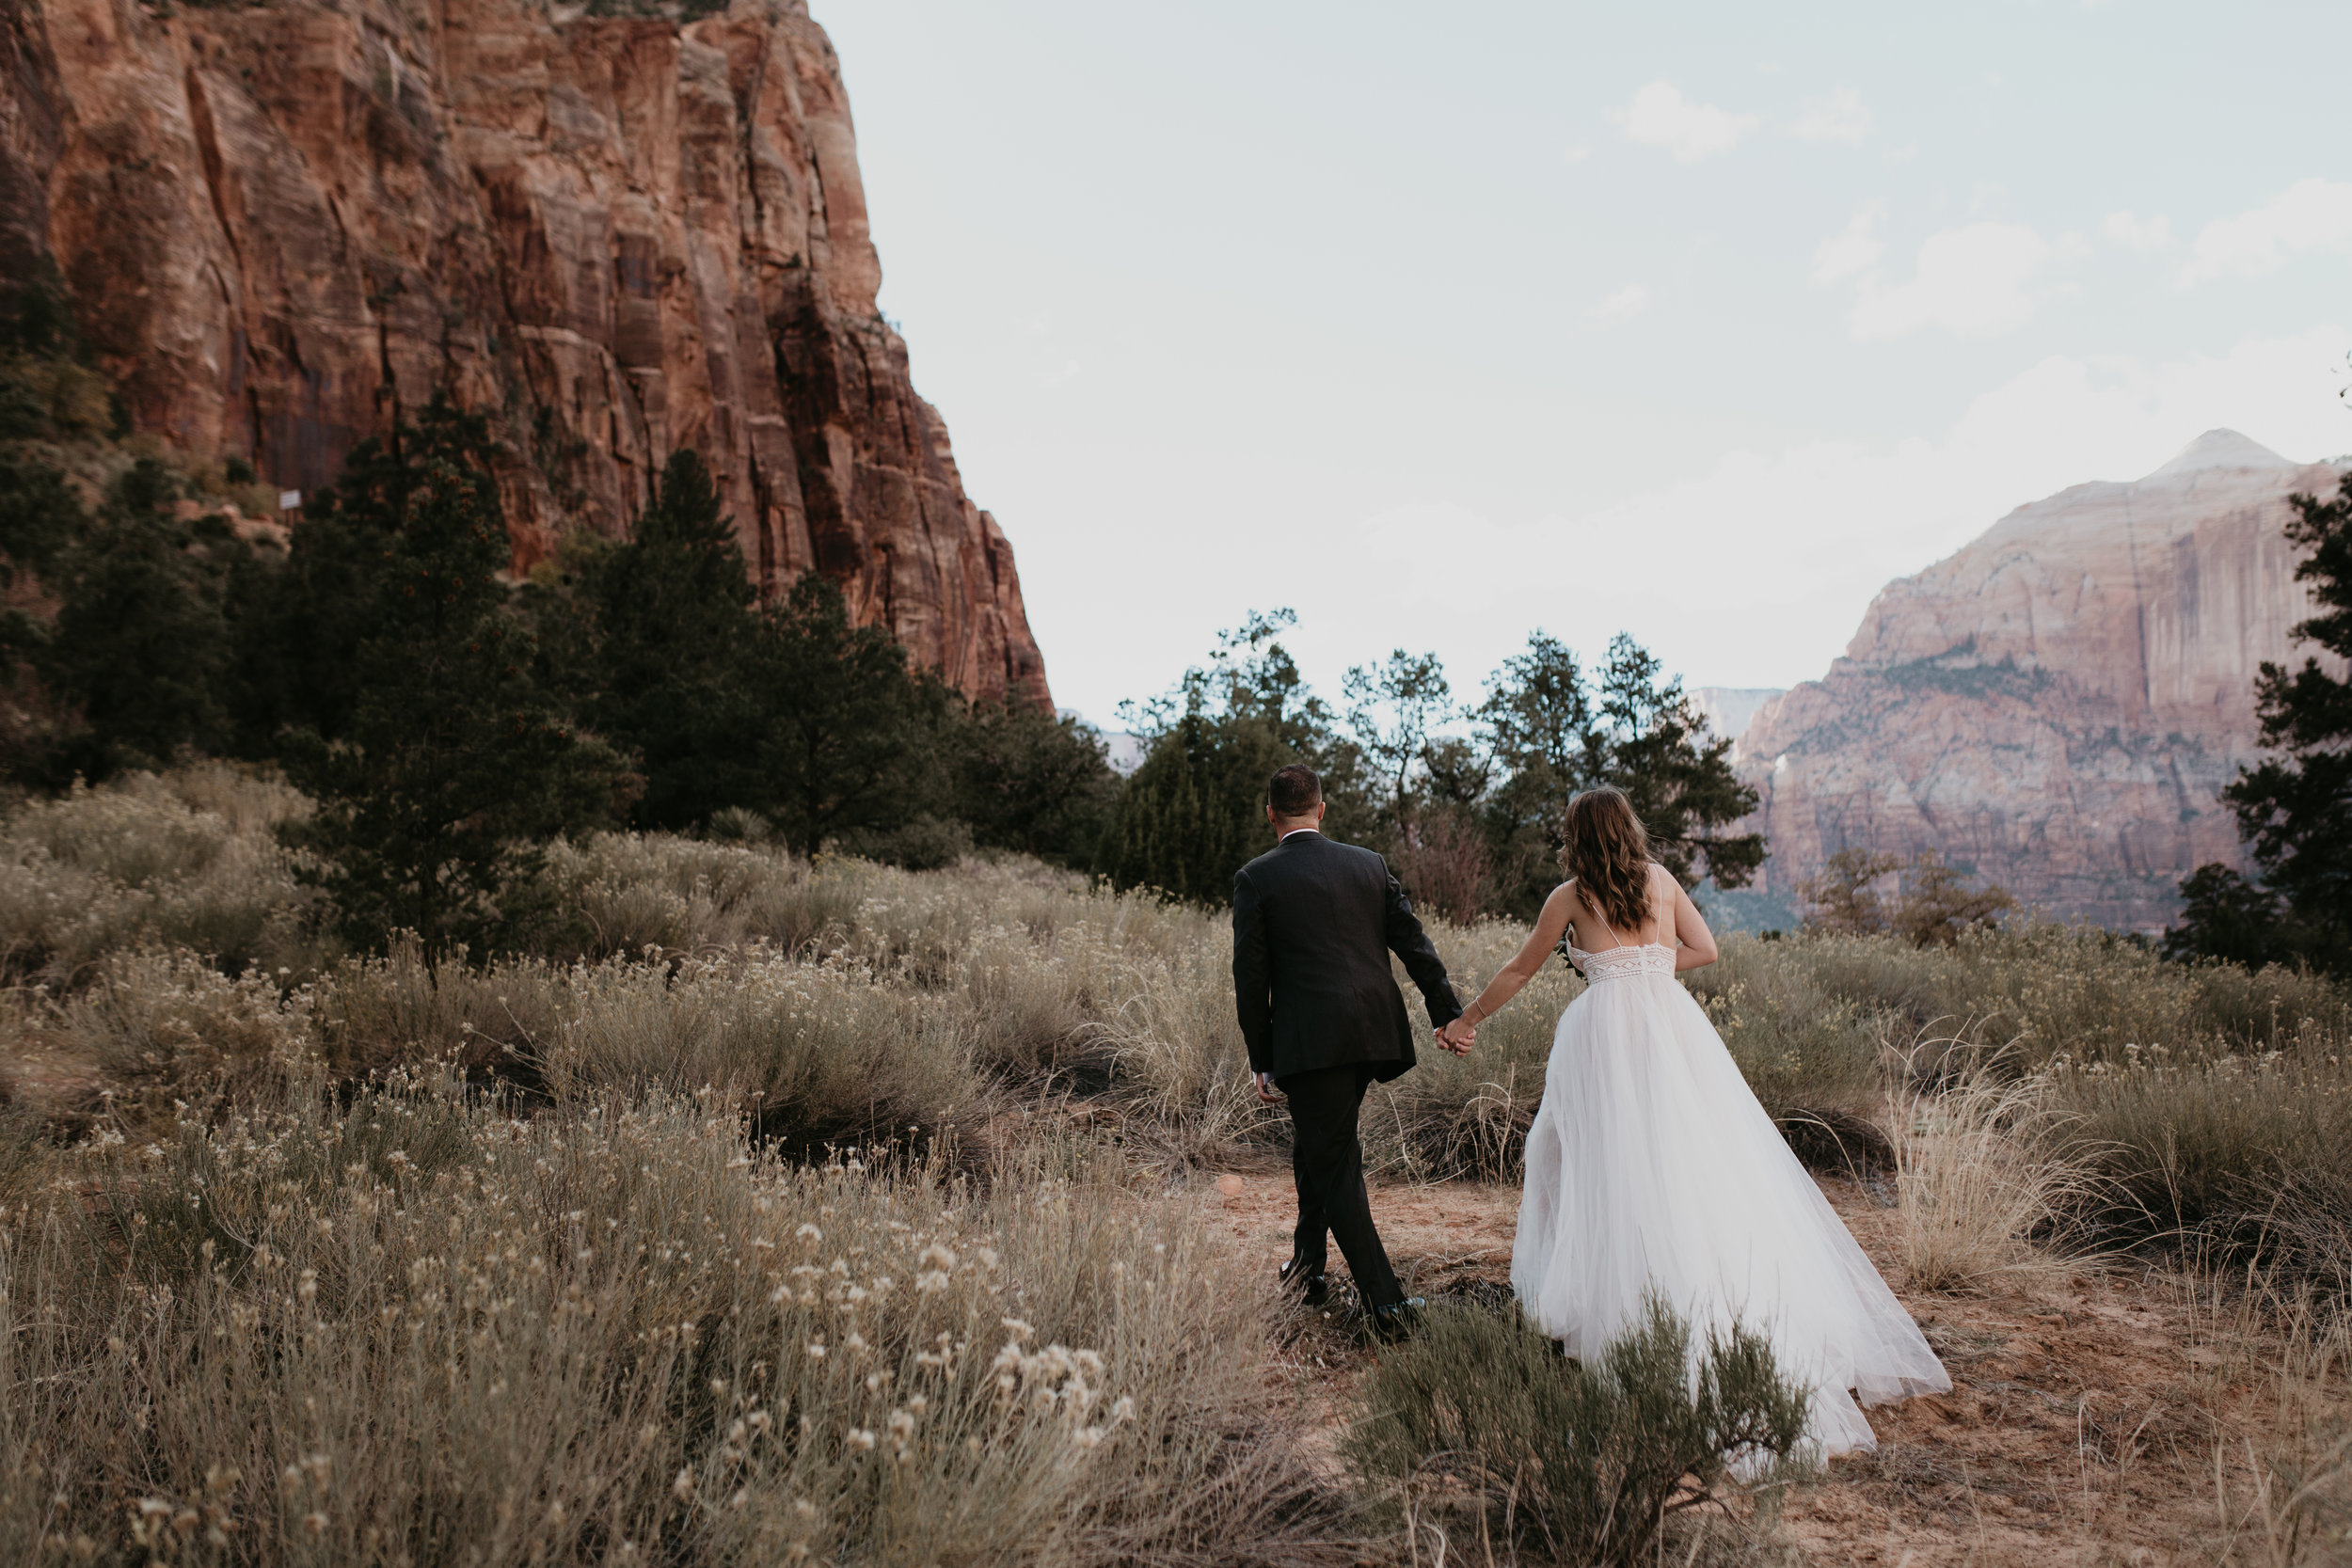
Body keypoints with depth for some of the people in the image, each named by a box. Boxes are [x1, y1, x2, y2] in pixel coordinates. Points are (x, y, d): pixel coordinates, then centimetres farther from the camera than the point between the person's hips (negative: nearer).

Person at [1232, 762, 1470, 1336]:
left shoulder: (1256, 879, -3)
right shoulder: (1368, 863, 10)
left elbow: (1251, 978, -3)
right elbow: (1414, 943, 8)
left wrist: (1262, 1062, 3)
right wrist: (1448, 1014, 11)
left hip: (1310, 1043, -6)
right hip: (1374, 1034, 6)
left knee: (1334, 1166, 2)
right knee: (1317, 1143, 25)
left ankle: (1387, 1303, -3)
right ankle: (1309, 1263, 37)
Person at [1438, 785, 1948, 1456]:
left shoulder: (1571, 896, 5)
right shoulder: (1662, 881, 13)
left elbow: (1520, 970, 12)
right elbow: (1703, 949, 14)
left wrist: (1468, 1018, 24)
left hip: (1607, 1030, -3)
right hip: (1674, 1024, 3)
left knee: (1621, 1162, 0)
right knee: (1703, 1159, 3)